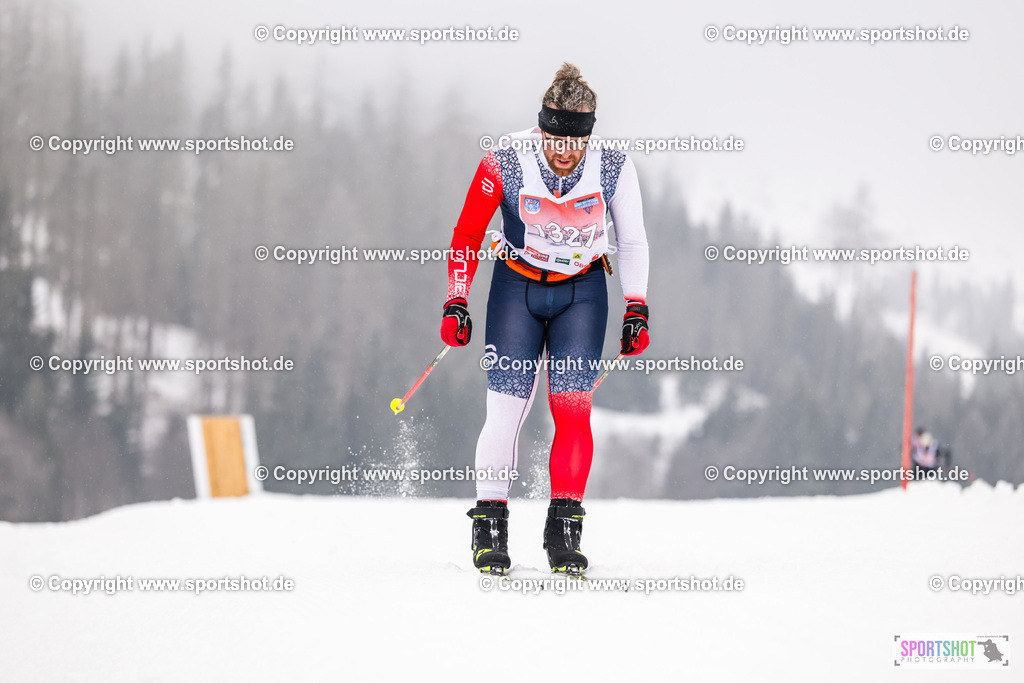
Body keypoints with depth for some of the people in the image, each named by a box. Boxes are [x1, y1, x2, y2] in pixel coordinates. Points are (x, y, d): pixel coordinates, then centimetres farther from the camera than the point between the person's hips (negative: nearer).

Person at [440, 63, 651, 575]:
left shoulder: (614, 167, -16)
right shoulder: (506, 162, -20)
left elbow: (632, 242, 0)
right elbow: (467, 235, -8)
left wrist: (636, 309, -3)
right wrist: (456, 302, -13)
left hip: (582, 292, 1)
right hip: (517, 287, -1)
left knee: (573, 409, -10)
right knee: (506, 409, -7)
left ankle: (564, 531, -4)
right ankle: (489, 525, 6)